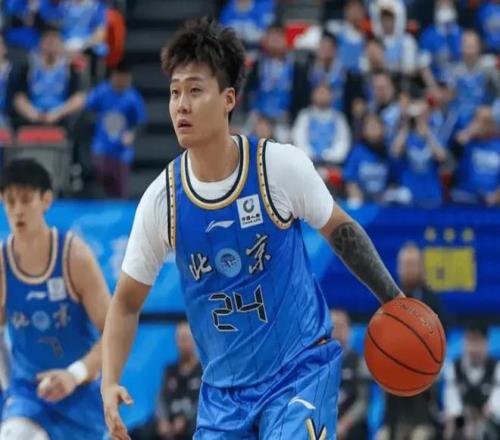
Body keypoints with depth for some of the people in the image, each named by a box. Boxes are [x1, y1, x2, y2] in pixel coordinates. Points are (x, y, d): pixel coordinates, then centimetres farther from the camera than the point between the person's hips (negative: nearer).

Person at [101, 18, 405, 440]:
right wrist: (110, 382, -10)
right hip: (224, 387, 3)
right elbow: (127, 302, 4)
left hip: (301, 371, -3)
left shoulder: (282, 165, -13)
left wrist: (393, 300, 2)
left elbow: (340, 230, 6)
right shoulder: (161, 199, -7)